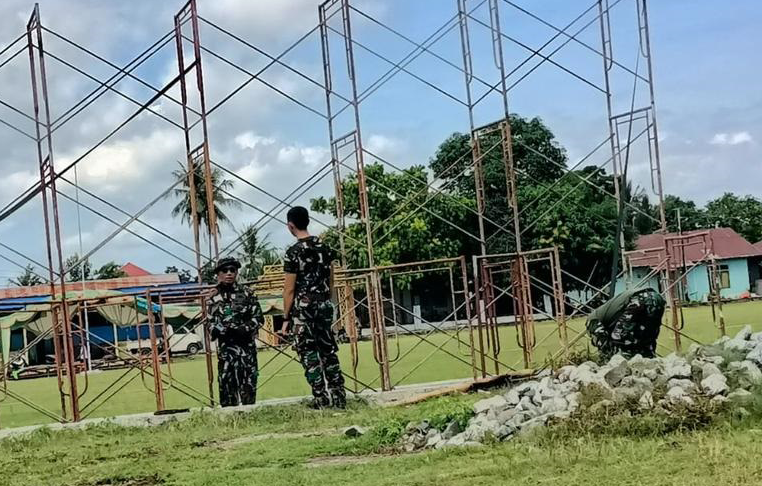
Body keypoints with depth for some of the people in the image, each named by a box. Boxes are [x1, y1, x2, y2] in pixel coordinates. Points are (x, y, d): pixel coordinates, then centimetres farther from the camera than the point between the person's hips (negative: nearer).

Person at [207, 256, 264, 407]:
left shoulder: (246, 294, 2)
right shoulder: (214, 298, 8)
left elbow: (258, 318, 0)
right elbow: (211, 322, 11)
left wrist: (243, 329, -14)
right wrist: (218, 330, -11)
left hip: (246, 346, -2)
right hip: (225, 348, 2)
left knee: (248, 383, -3)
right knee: (226, 384, 1)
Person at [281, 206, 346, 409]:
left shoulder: (293, 252, -11)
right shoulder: (324, 247, 8)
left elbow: (289, 289, -10)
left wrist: (286, 318, -5)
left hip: (303, 308, -6)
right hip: (324, 305, 6)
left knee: (309, 354, -1)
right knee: (329, 350, 10)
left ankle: (321, 399, -3)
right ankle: (339, 397, 9)